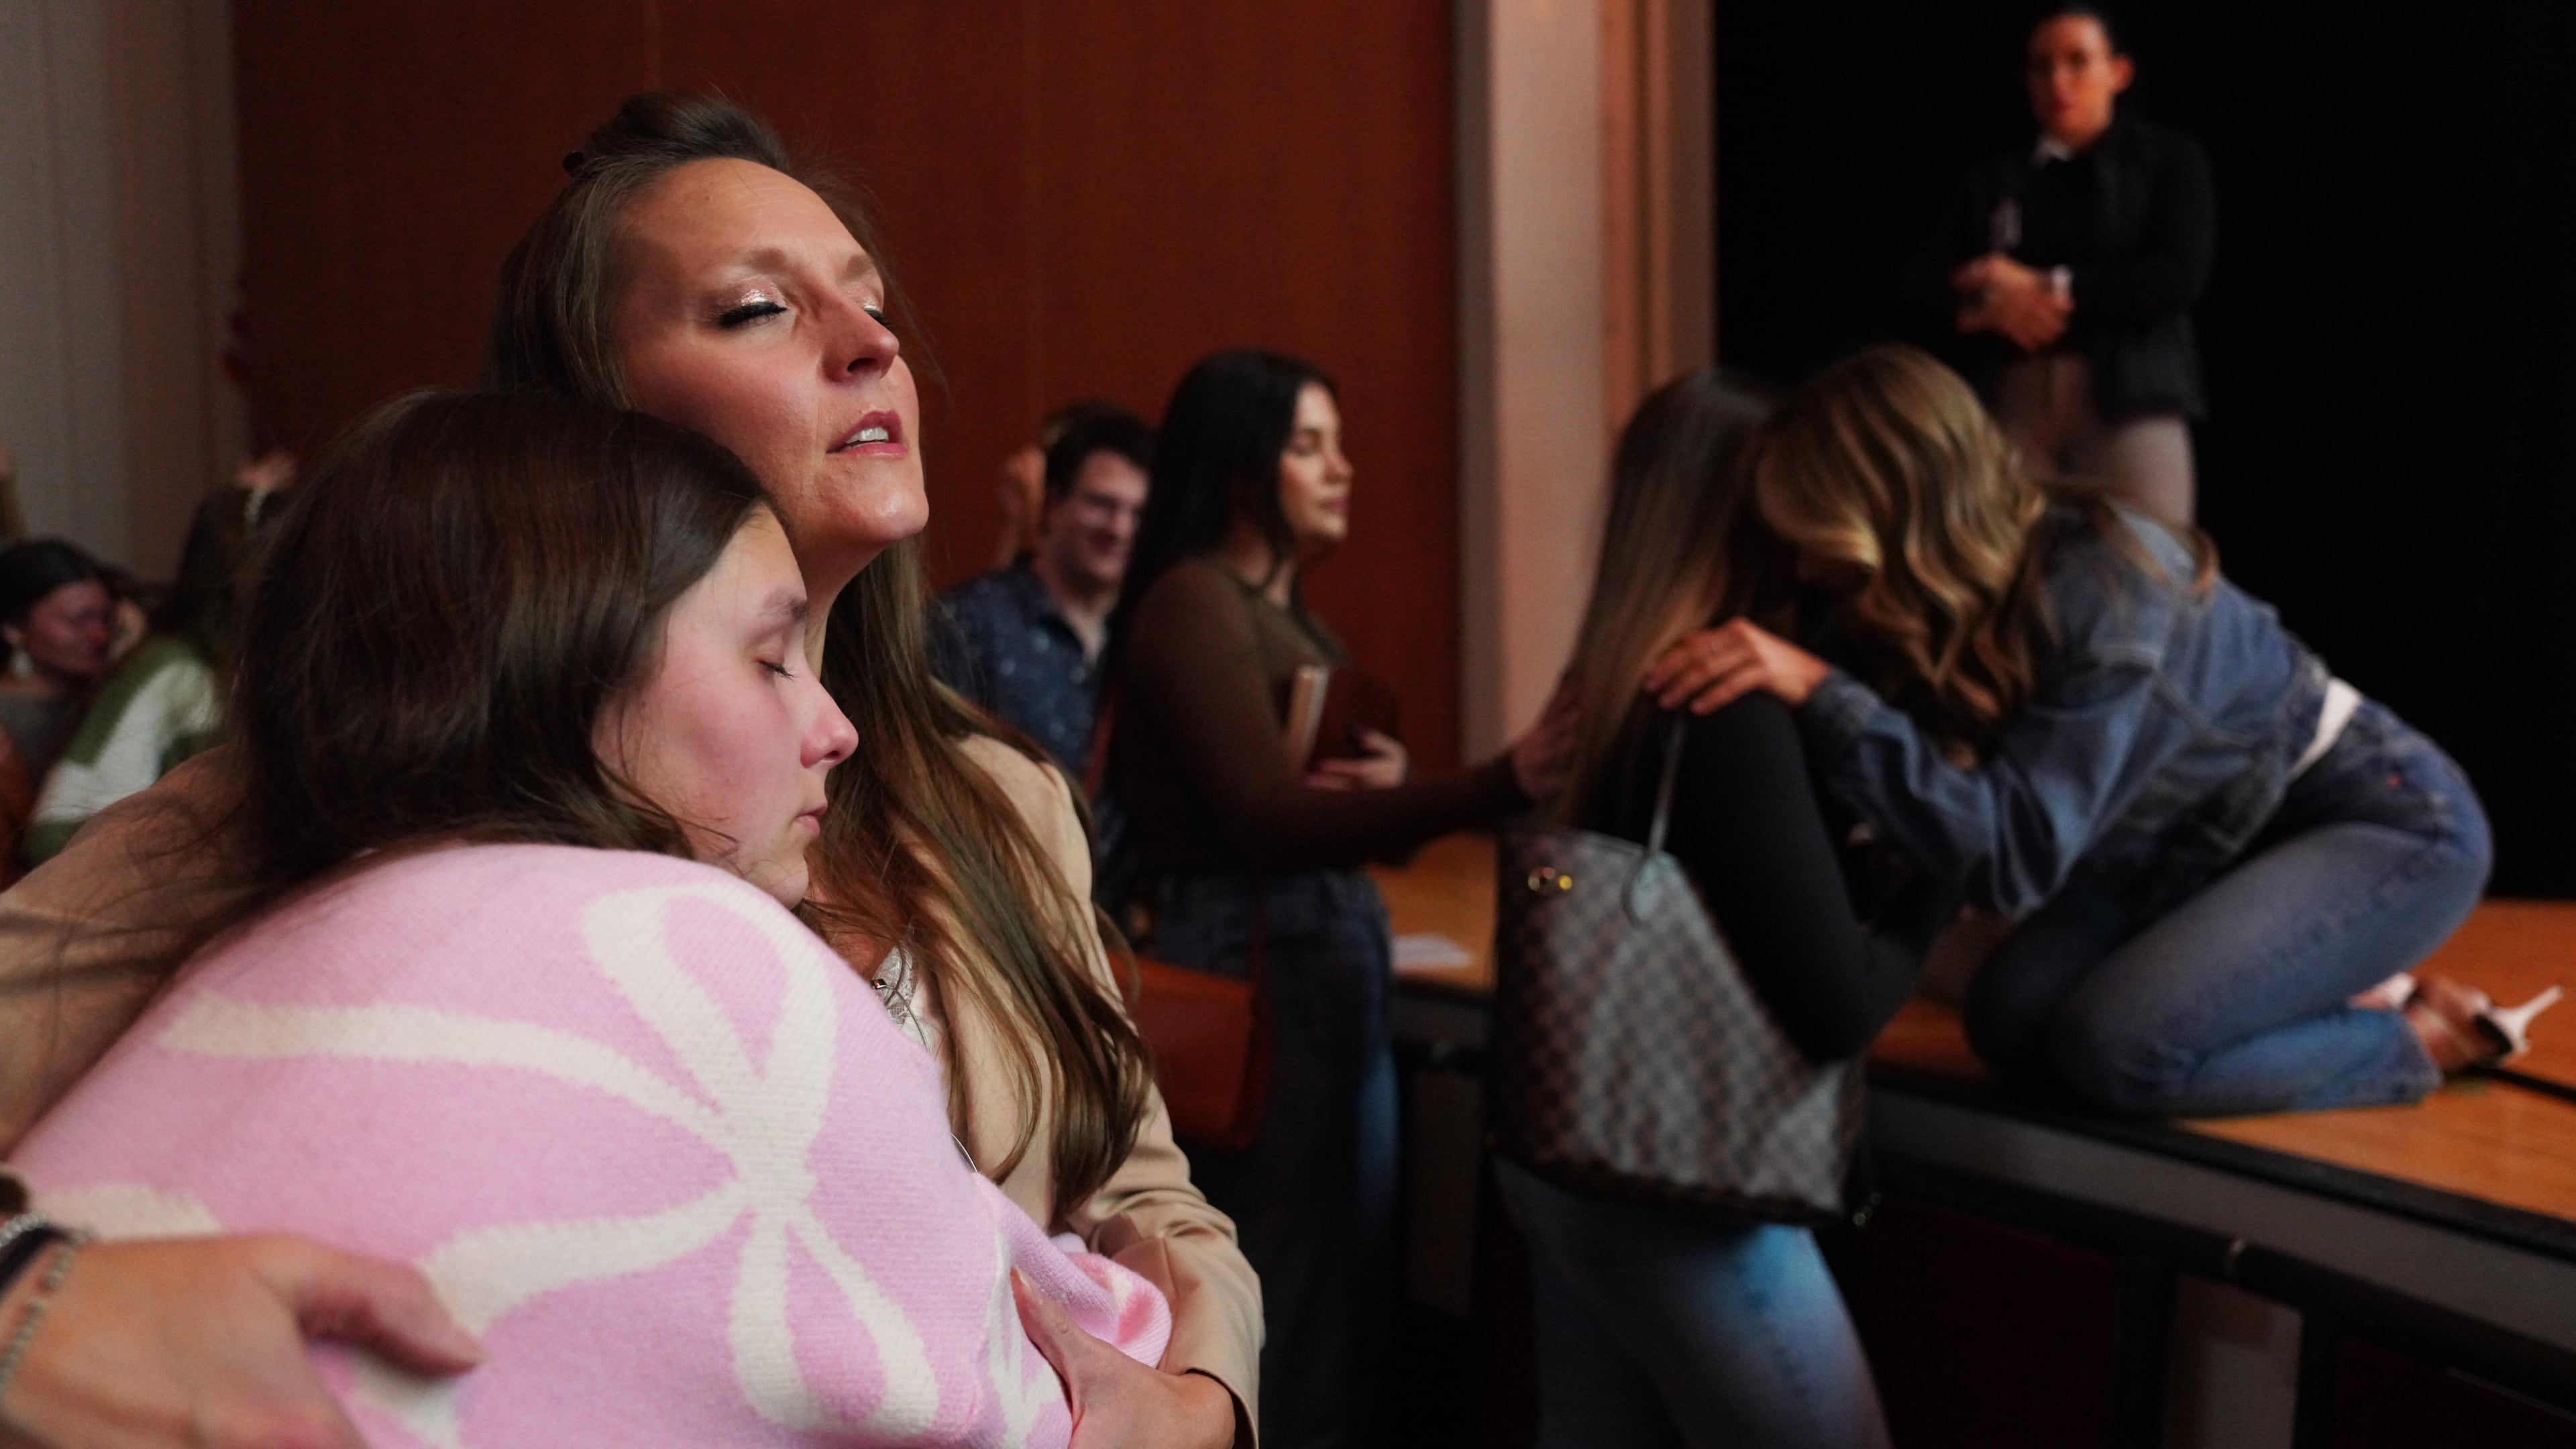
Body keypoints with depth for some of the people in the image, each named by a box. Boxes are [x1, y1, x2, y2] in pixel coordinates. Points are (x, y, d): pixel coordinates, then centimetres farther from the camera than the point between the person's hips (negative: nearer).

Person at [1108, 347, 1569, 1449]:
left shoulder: (1290, 613, 15)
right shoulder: (1192, 603, -13)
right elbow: (1272, 819, -24)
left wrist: (1392, 781, -8)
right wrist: (1500, 784, -33)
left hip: (1333, 951, 10)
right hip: (1252, 963, -9)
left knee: (1350, 1287, 16)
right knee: (1286, 1304, -1)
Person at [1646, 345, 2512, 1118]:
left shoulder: (2103, 592, -34)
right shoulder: (1904, 607, -13)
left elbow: (2013, 855, -41)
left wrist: (1820, 693, -47)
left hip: (2390, 817, -7)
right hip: (2220, 833, 7)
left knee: (2116, 1043, -24)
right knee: (2013, 1020, -9)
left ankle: (2419, 1038, 1)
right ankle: (2330, 998, 8)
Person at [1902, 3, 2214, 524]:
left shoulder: (2168, 158, 11)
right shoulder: (1992, 180, 17)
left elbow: (2180, 277, -4)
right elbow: (1921, 293, 10)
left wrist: (2047, 288, -5)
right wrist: (1989, 310, -11)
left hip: (2129, 399, -2)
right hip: (2012, 404, 2)